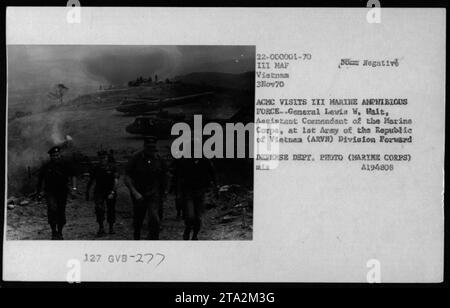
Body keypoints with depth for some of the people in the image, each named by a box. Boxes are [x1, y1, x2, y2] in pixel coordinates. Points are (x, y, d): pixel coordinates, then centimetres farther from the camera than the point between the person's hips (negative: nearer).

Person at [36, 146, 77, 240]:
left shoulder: (65, 165, 0)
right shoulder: (46, 166, -1)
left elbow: (73, 175, 5)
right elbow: (40, 179, 11)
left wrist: (74, 187, -10)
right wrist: (38, 191, 15)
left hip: (62, 192, 2)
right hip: (50, 192, -2)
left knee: (61, 212, 7)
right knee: (52, 209, -23)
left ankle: (60, 233, 24)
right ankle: (54, 231, -14)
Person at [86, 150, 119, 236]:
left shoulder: (112, 167, -5)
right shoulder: (95, 168, 2)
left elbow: (116, 181, -12)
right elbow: (90, 181, 11)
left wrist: (112, 192, -21)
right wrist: (87, 193, 11)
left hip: (110, 192, -1)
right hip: (99, 192, 1)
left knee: (111, 210, 5)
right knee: (99, 208, -18)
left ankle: (111, 227, 26)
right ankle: (101, 228, -7)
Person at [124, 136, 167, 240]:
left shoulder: (159, 160, 0)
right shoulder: (136, 158, -7)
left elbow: (163, 178, 12)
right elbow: (127, 178, -9)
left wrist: (162, 195, 15)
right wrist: (135, 193, -19)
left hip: (154, 194, 0)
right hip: (138, 195, 0)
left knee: (154, 218, -20)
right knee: (138, 221, 14)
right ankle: (136, 238, 39)